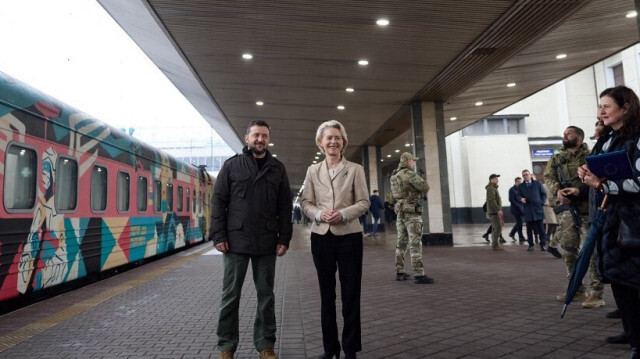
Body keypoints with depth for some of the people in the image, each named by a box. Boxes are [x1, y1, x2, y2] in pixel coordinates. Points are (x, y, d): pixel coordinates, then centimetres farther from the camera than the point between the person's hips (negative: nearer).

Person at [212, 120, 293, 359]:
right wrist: (219, 236, -6)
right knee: (230, 295, 7)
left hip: (266, 243, 2)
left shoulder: (278, 169, 8)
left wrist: (284, 238, 1)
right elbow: (218, 202, 1)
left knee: (266, 295, 10)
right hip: (236, 241, -1)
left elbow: (285, 207, 7)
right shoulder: (232, 165, 3)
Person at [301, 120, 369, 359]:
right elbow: (306, 203, 5)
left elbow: (364, 202, -2)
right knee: (326, 293, 11)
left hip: (349, 236, -2)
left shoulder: (355, 169, 1)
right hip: (321, 237, 2)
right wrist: (319, 214, -15)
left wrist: (343, 214, -18)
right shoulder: (313, 170, 7)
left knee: (351, 294, 4)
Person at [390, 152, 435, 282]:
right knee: (415, 243, -7)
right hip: (412, 212, -8)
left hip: (400, 211, 8)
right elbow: (425, 187, -15)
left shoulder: (394, 176, 12)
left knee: (401, 243, 12)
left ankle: (400, 272, 17)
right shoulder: (409, 174, -13)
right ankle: (419, 274, -7)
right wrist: (421, 193, 8)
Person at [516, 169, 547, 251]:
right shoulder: (520, 186, 9)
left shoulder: (538, 184, 8)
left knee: (540, 228, 0)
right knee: (529, 229, 3)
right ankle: (531, 245, 10)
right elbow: (518, 195, 2)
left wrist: (542, 202, -2)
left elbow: (544, 194, 10)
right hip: (527, 210, 1)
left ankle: (543, 244, 8)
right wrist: (521, 199, -20)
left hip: (538, 209, -1)